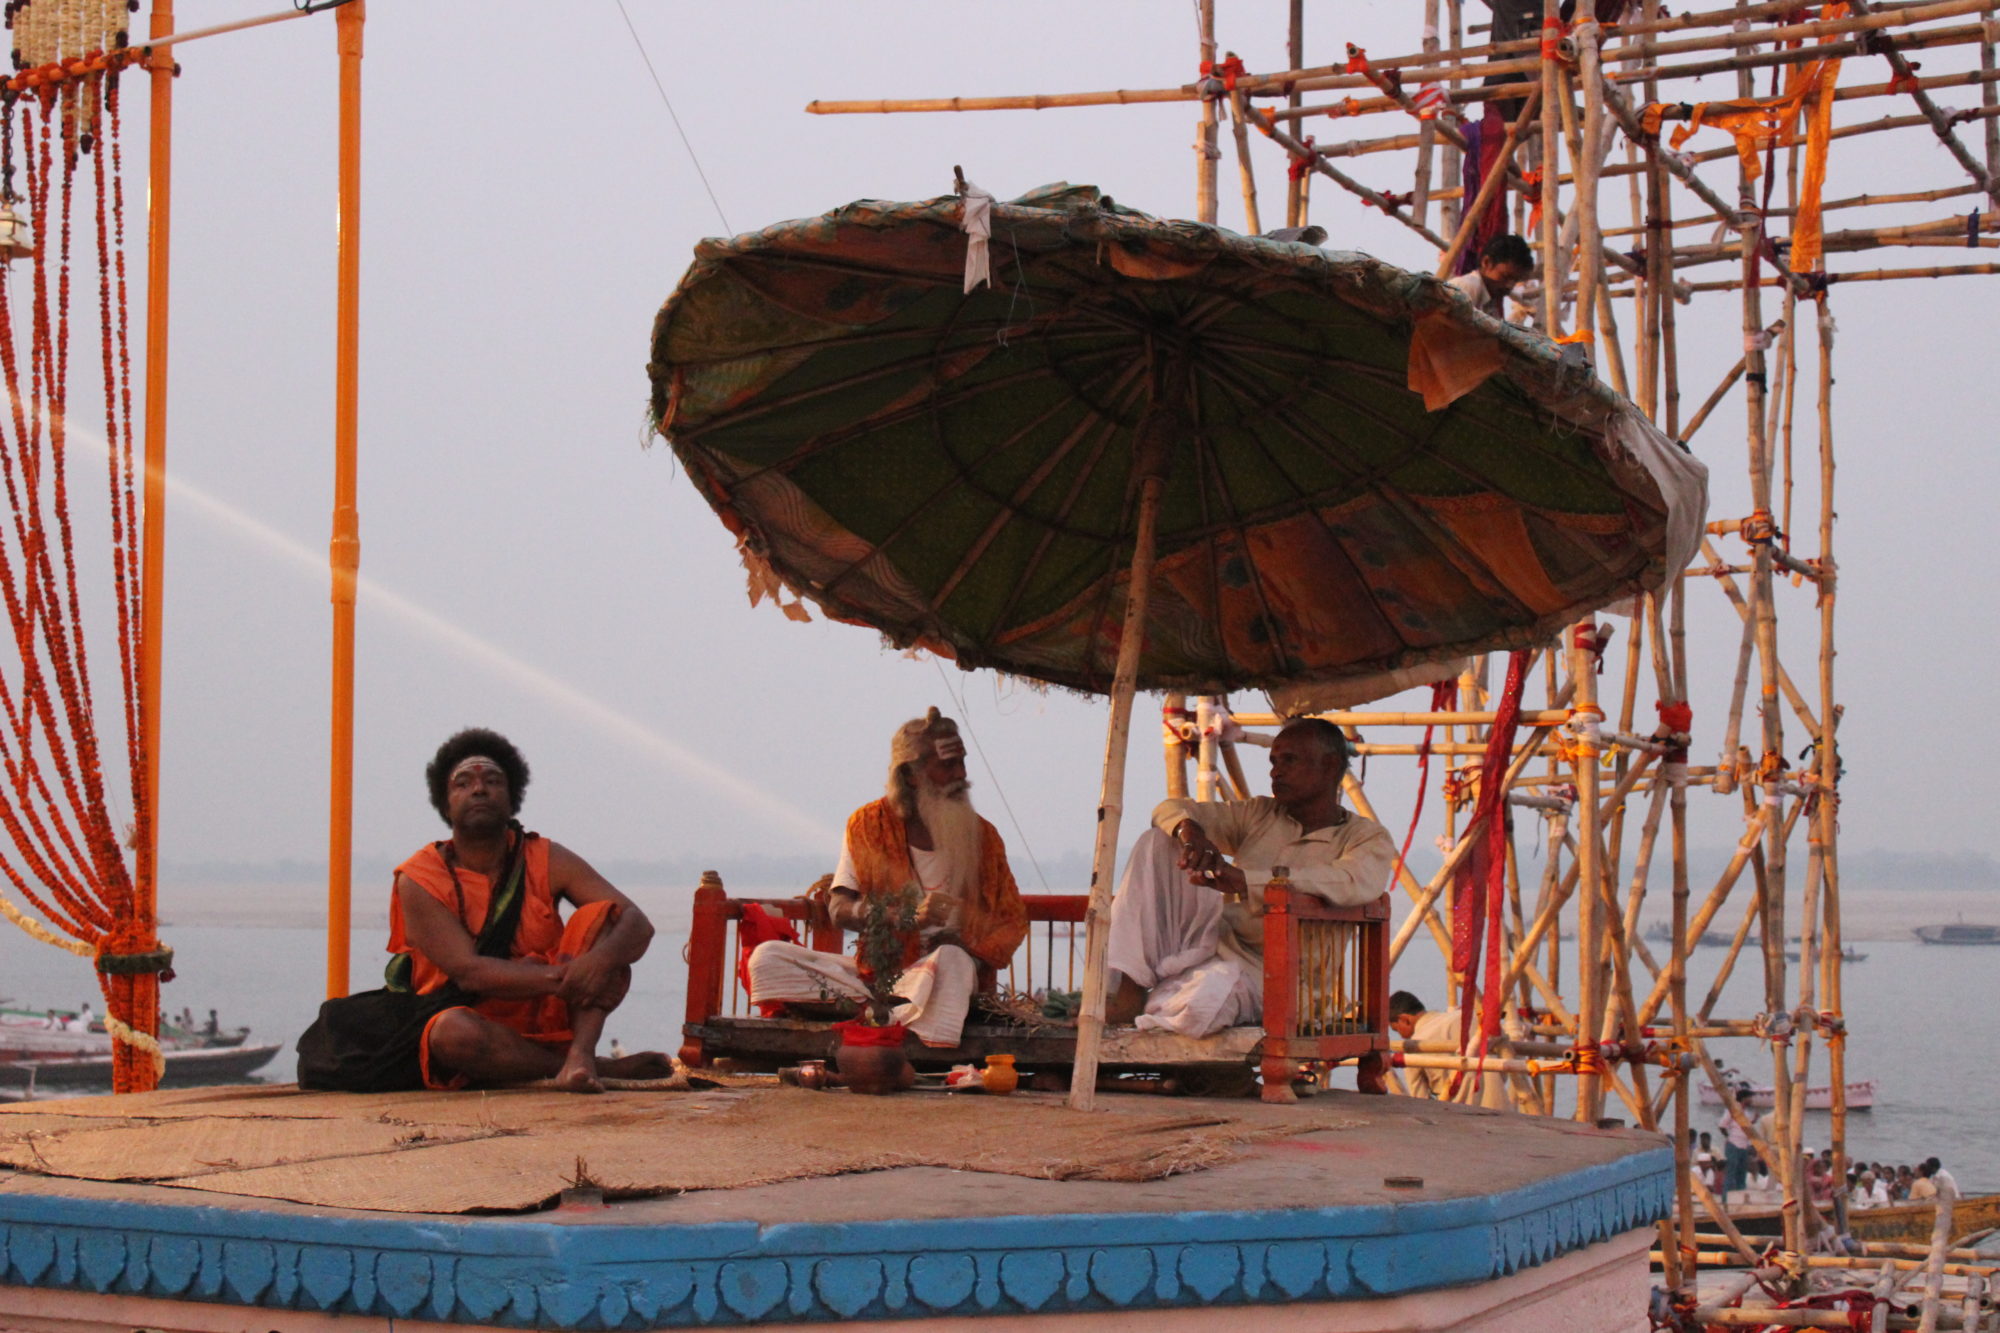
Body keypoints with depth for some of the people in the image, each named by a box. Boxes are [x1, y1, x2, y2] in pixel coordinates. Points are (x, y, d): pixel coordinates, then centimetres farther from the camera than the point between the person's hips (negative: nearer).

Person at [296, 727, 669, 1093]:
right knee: (454, 1031, -38)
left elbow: (637, 923, -6)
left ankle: (579, 1055, -32)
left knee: (601, 915, -14)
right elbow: (470, 972, -17)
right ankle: (608, 1069, -23)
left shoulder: (546, 860, 2)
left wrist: (601, 959, -30)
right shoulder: (419, 880, -6)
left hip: (545, 1018, 3)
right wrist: (564, 977, -28)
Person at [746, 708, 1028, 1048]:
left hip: (935, 972, -1)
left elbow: (1014, 919, 8)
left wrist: (969, 947, -14)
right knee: (768, 957, -20)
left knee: (951, 960, -37)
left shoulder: (981, 836, 7)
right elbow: (839, 909, -5)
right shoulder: (868, 826, 5)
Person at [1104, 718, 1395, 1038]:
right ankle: (1128, 990, -18)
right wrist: (1188, 829, -12)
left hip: (1263, 975, -6)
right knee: (1156, 842, -7)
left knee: (1204, 998, -42)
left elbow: (1356, 883, -25)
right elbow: (1171, 808, 17)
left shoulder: (1368, 838, -1)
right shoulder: (1260, 814, 18)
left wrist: (1243, 880, -33)